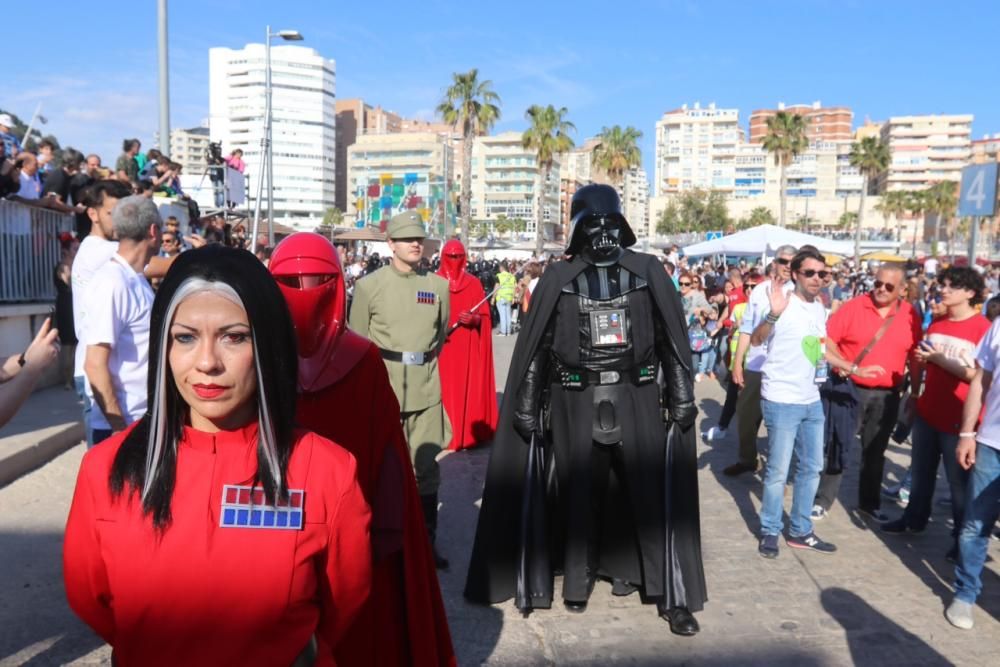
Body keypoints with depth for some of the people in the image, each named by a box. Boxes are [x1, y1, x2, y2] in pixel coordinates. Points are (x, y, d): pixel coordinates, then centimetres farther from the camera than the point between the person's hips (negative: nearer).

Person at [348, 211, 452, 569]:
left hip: (426, 389, 3)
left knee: (426, 466, 8)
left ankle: (426, 542, 21)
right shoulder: (369, 285, -2)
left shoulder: (439, 285, 6)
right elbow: (357, 341, 4)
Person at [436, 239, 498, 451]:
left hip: (467, 348, 1)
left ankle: (467, 433, 10)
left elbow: (484, 317, 6)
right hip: (440, 346, -1)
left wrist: (473, 319, -15)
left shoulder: (474, 284, 6)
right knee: (442, 389, -2)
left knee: (466, 388, 1)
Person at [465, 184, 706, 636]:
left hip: (636, 400, 1)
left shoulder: (648, 271, 3)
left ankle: (673, 595, 17)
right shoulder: (559, 278, 1)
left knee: (652, 494, 4)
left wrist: (682, 396, 3)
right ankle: (578, 578, 29)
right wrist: (527, 406, 2)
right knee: (578, 495, 9)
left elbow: (673, 339, 6)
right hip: (575, 403, 0)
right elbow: (535, 347, 3)